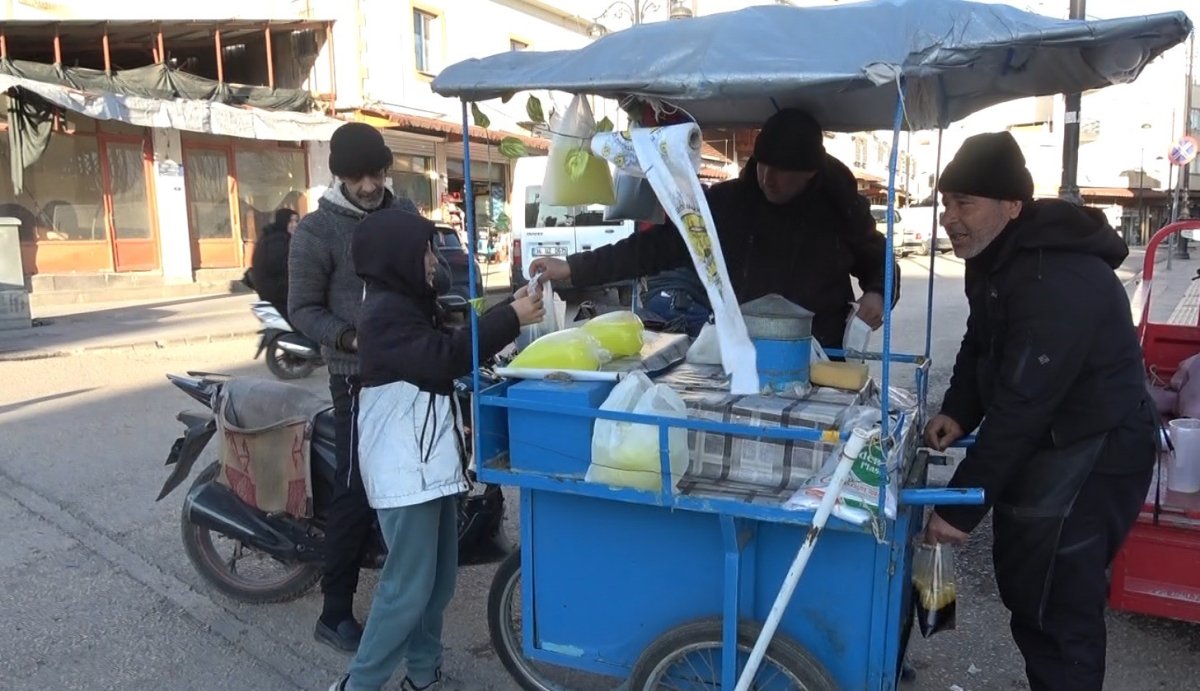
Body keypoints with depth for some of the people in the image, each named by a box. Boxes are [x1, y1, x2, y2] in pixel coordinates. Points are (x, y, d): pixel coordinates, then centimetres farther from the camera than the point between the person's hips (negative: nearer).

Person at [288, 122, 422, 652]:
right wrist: (351, 338, -23)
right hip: (360, 375, -6)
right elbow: (302, 310, -8)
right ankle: (335, 614, 7)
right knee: (356, 490, -5)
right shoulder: (316, 231, -10)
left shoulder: (404, 213, 8)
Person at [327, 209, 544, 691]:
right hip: (404, 468, -10)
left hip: (430, 462, 10)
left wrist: (508, 313, 7)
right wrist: (510, 319, -22)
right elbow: (444, 357, -26)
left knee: (438, 580, 16)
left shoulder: (411, 303, 15)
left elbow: (448, 346, 16)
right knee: (408, 587, -3)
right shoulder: (385, 313, -17)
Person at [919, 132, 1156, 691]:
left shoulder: (1058, 281, -30)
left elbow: (1021, 403, -30)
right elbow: (980, 344, 14)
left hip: (1094, 455, -10)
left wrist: (962, 506, -26)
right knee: (1021, 581, 20)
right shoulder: (995, 255, 3)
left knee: (1055, 608, -4)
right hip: (1042, 443, 10)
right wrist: (958, 412, -3)